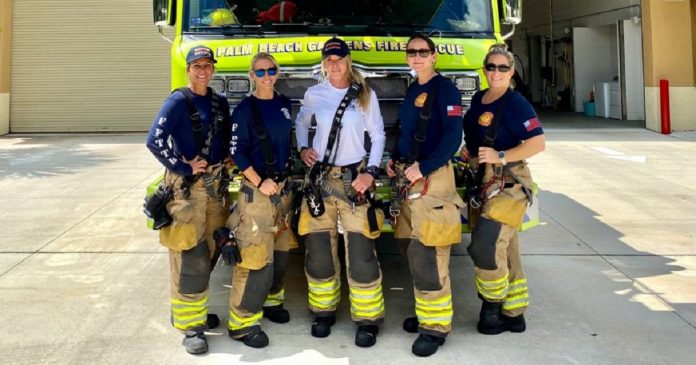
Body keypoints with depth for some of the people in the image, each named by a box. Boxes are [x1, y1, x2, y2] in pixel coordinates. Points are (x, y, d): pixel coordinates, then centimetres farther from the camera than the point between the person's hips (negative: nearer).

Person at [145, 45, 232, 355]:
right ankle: (189, 325, 2)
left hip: (216, 184, 7)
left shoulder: (220, 103, 12)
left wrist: (223, 160, 5)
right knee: (190, 257, -7)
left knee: (207, 253, 13)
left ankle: (195, 310, 30)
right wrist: (185, 167, -16)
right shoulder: (178, 101, -8)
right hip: (186, 187, -7)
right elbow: (154, 141, -18)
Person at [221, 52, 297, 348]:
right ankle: (242, 322, -1)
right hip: (256, 189, -7)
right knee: (256, 257, -10)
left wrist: (288, 179, 14)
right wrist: (259, 182, -17)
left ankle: (270, 301, 34)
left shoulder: (284, 104, 10)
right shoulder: (245, 109, -9)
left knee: (281, 252, 15)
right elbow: (237, 152, -12)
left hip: (283, 187, 7)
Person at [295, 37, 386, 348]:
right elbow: (301, 122, 23)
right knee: (319, 251, 6)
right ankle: (324, 312, 23)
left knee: (361, 252, -5)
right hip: (320, 178, 2)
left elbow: (378, 136, 4)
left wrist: (371, 172, -7)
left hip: (354, 179, -2)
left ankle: (368, 319, 6)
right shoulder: (313, 94, 5)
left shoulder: (366, 95, 1)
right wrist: (302, 148, 5)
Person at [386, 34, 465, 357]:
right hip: (406, 177, 9)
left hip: (432, 178, -9)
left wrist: (422, 168, -21)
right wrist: (394, 159, 11)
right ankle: (426, 310, 27)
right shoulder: (412, 91, 18)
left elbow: (453, 137, -17)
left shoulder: (445, 89, -7)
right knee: (411, 249, 13)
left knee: (427, 256, -9)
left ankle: (435, 325, 0)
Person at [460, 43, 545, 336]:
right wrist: (468, 151, 9)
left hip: (508, 182, -8)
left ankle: (492, 308, 6)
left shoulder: (515, 103, -11)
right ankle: (513, 314, 25)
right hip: (484, 182, 8)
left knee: (486, 245, -17)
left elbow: (538, 142, -18)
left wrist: (501, 156, -24)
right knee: (504, 250, 14)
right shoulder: (478, 99, 12)